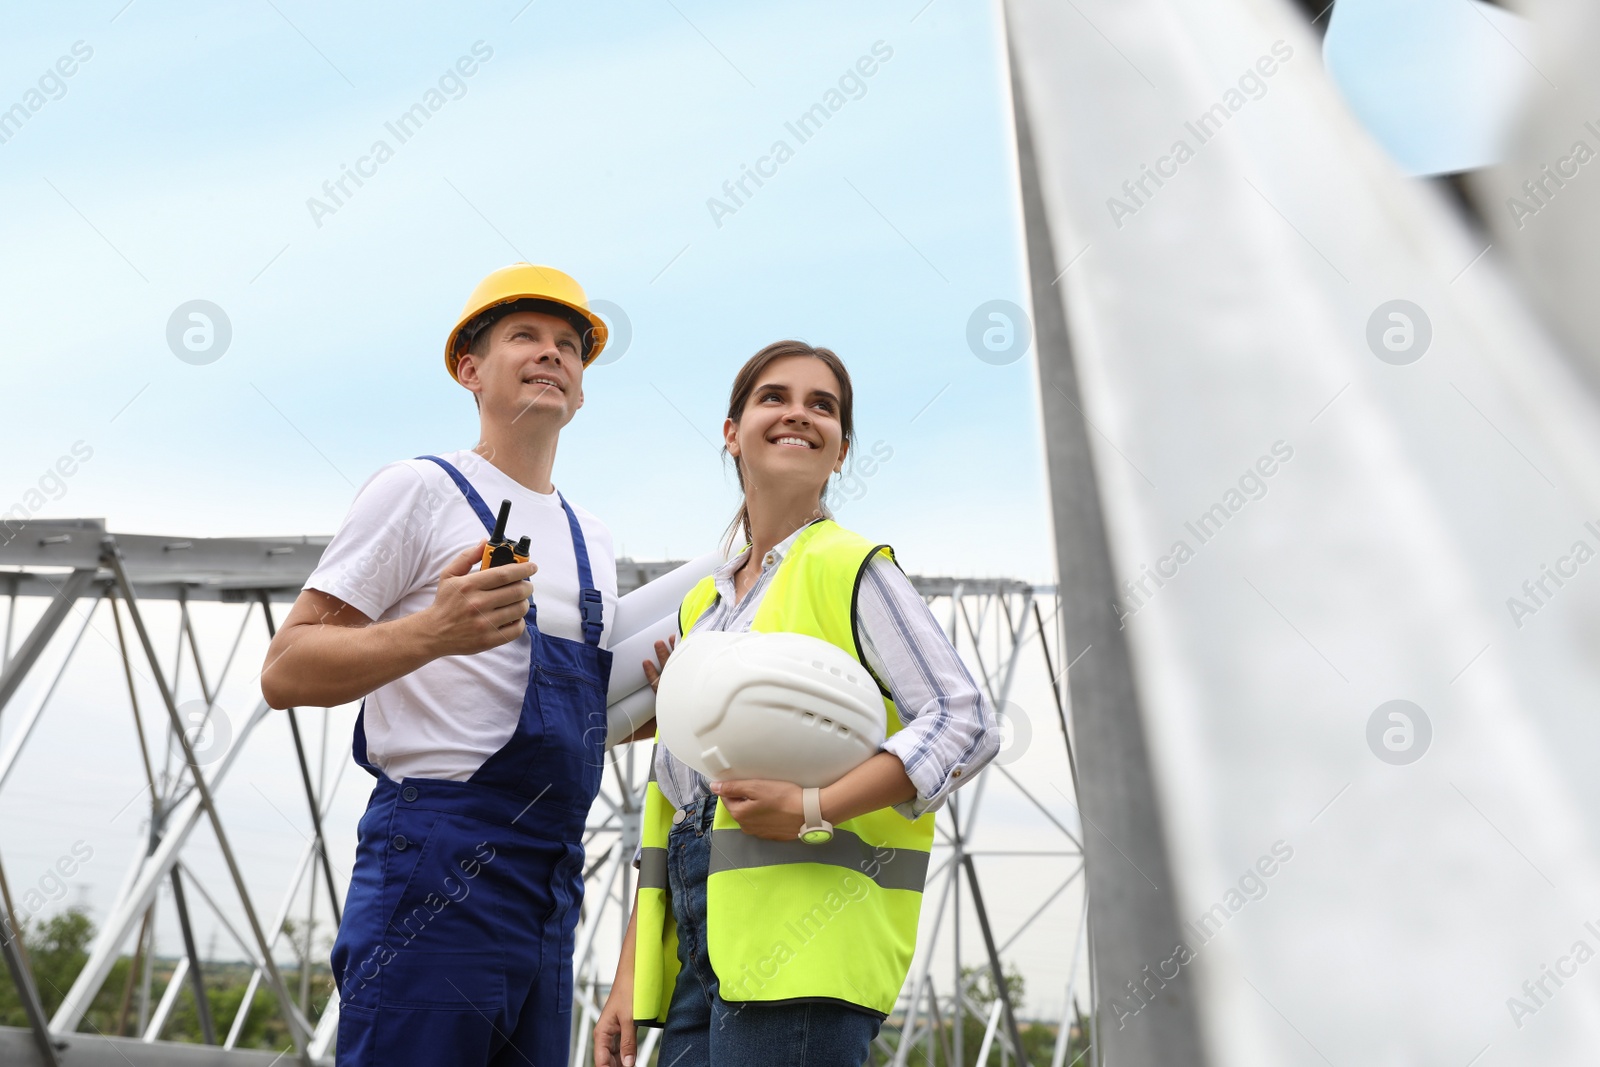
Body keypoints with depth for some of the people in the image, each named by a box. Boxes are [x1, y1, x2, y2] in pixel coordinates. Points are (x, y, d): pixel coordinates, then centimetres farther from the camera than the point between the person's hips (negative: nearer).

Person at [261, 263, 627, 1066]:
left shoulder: (592, 540, 18)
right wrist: (433, 632, -25)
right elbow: (285, 673, -8)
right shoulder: (420, 489, -3)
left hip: (551, 887, 7)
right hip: (438, 870, -7)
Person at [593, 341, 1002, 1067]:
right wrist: (628, 980, 13)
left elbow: (967, 725, -11)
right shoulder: (700, 604, 17)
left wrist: (812, 809, -20)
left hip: (800, 951, -6)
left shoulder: (849, 568, -2)